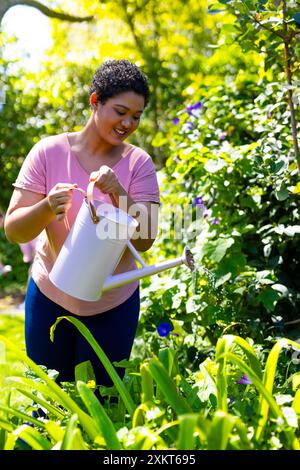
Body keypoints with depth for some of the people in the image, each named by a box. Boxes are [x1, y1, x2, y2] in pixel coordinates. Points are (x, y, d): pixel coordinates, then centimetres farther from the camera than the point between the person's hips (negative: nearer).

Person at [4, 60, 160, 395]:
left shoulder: (138, 163, -6)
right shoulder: (49, 151, -9)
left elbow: (144, 241, -12)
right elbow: (13, 231, -11)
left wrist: (120, 194, -27)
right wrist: (47, 207, -31)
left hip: (113, 304, 1)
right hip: (50, 296, 0)